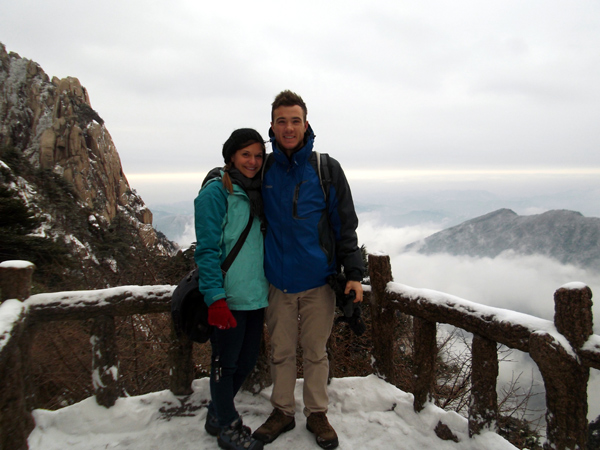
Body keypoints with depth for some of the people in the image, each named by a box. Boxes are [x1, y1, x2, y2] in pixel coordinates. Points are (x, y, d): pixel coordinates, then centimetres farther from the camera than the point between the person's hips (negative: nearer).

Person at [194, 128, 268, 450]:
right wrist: (215, 298, -21)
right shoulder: (216, 191, -11)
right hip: (229, 298, -7)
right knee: (226, 362, 7)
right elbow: (207, 250, -15)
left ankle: (218, 413, 36)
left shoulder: (257, 192, 11)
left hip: (257, 295, 8)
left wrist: (268, 290, 19)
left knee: (247, 361, 16)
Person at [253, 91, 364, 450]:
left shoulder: (327, 169, -3)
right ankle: (283, 411, 33)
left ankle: (317, 413, 31)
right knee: (281, 351, 14)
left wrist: (354, 273, -6)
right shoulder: (262, 170, 1)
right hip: (278, 282, 2)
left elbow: (345, 225, -1)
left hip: (318, 281, -1)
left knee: (316, 351, 12)